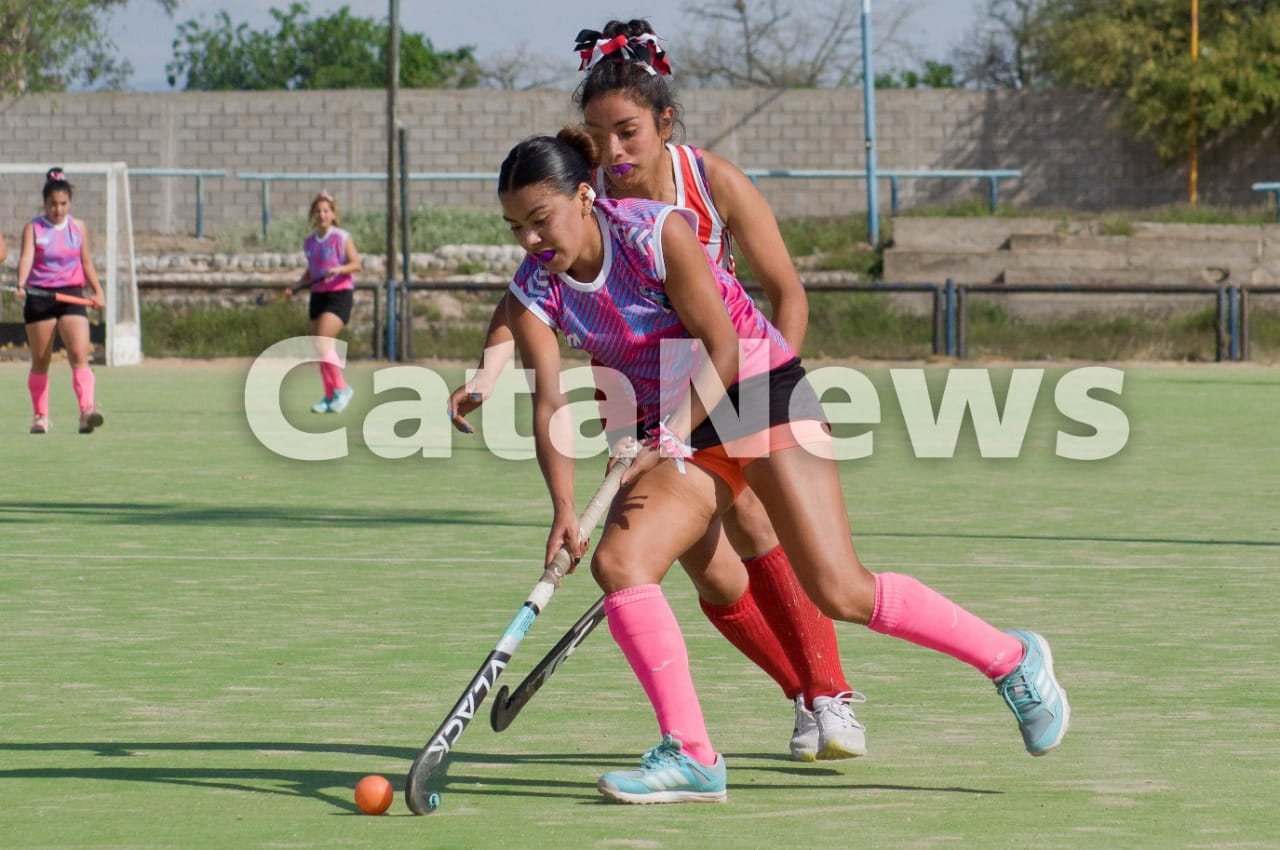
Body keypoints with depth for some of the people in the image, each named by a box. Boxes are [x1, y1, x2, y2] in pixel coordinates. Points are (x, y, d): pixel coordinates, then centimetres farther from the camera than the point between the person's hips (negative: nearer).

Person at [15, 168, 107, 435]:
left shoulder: (78, 228, 9)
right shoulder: (33, 228, 0)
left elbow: (86, 262, 18)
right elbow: (26, 258, -14)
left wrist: (98, 292, 14)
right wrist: (21, 285, -30)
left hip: (71, 295, 1)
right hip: (39, 296, -1)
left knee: (79, 354, -16)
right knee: (40, 362, 6)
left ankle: (87, 411, -24)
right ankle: (40, 416, 18)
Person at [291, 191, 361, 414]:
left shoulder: (342, 237, -5)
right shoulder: (309, 243, 12)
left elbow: (356, 264, -10)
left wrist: (339, 269, -27)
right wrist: (295, 286, 5)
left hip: (339, 294, -6)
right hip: (318, 295, 6)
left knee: (322, 344, -18)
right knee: (320, 351, 4)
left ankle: (341, 389, -6)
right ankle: (330, 397, 12)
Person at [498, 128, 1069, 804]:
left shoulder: (657, 232, -21)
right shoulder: (534, 291, -7)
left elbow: (723, 350, -19)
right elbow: (550, 405, -14)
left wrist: (667, 443, -28)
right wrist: (564, 507, -29)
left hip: (759, 392, -5)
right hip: (678, 430, 5)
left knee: (839, 591, -12)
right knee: (618, 563, -19)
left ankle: (1013, 659, 5)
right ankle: (691, 757, -13)